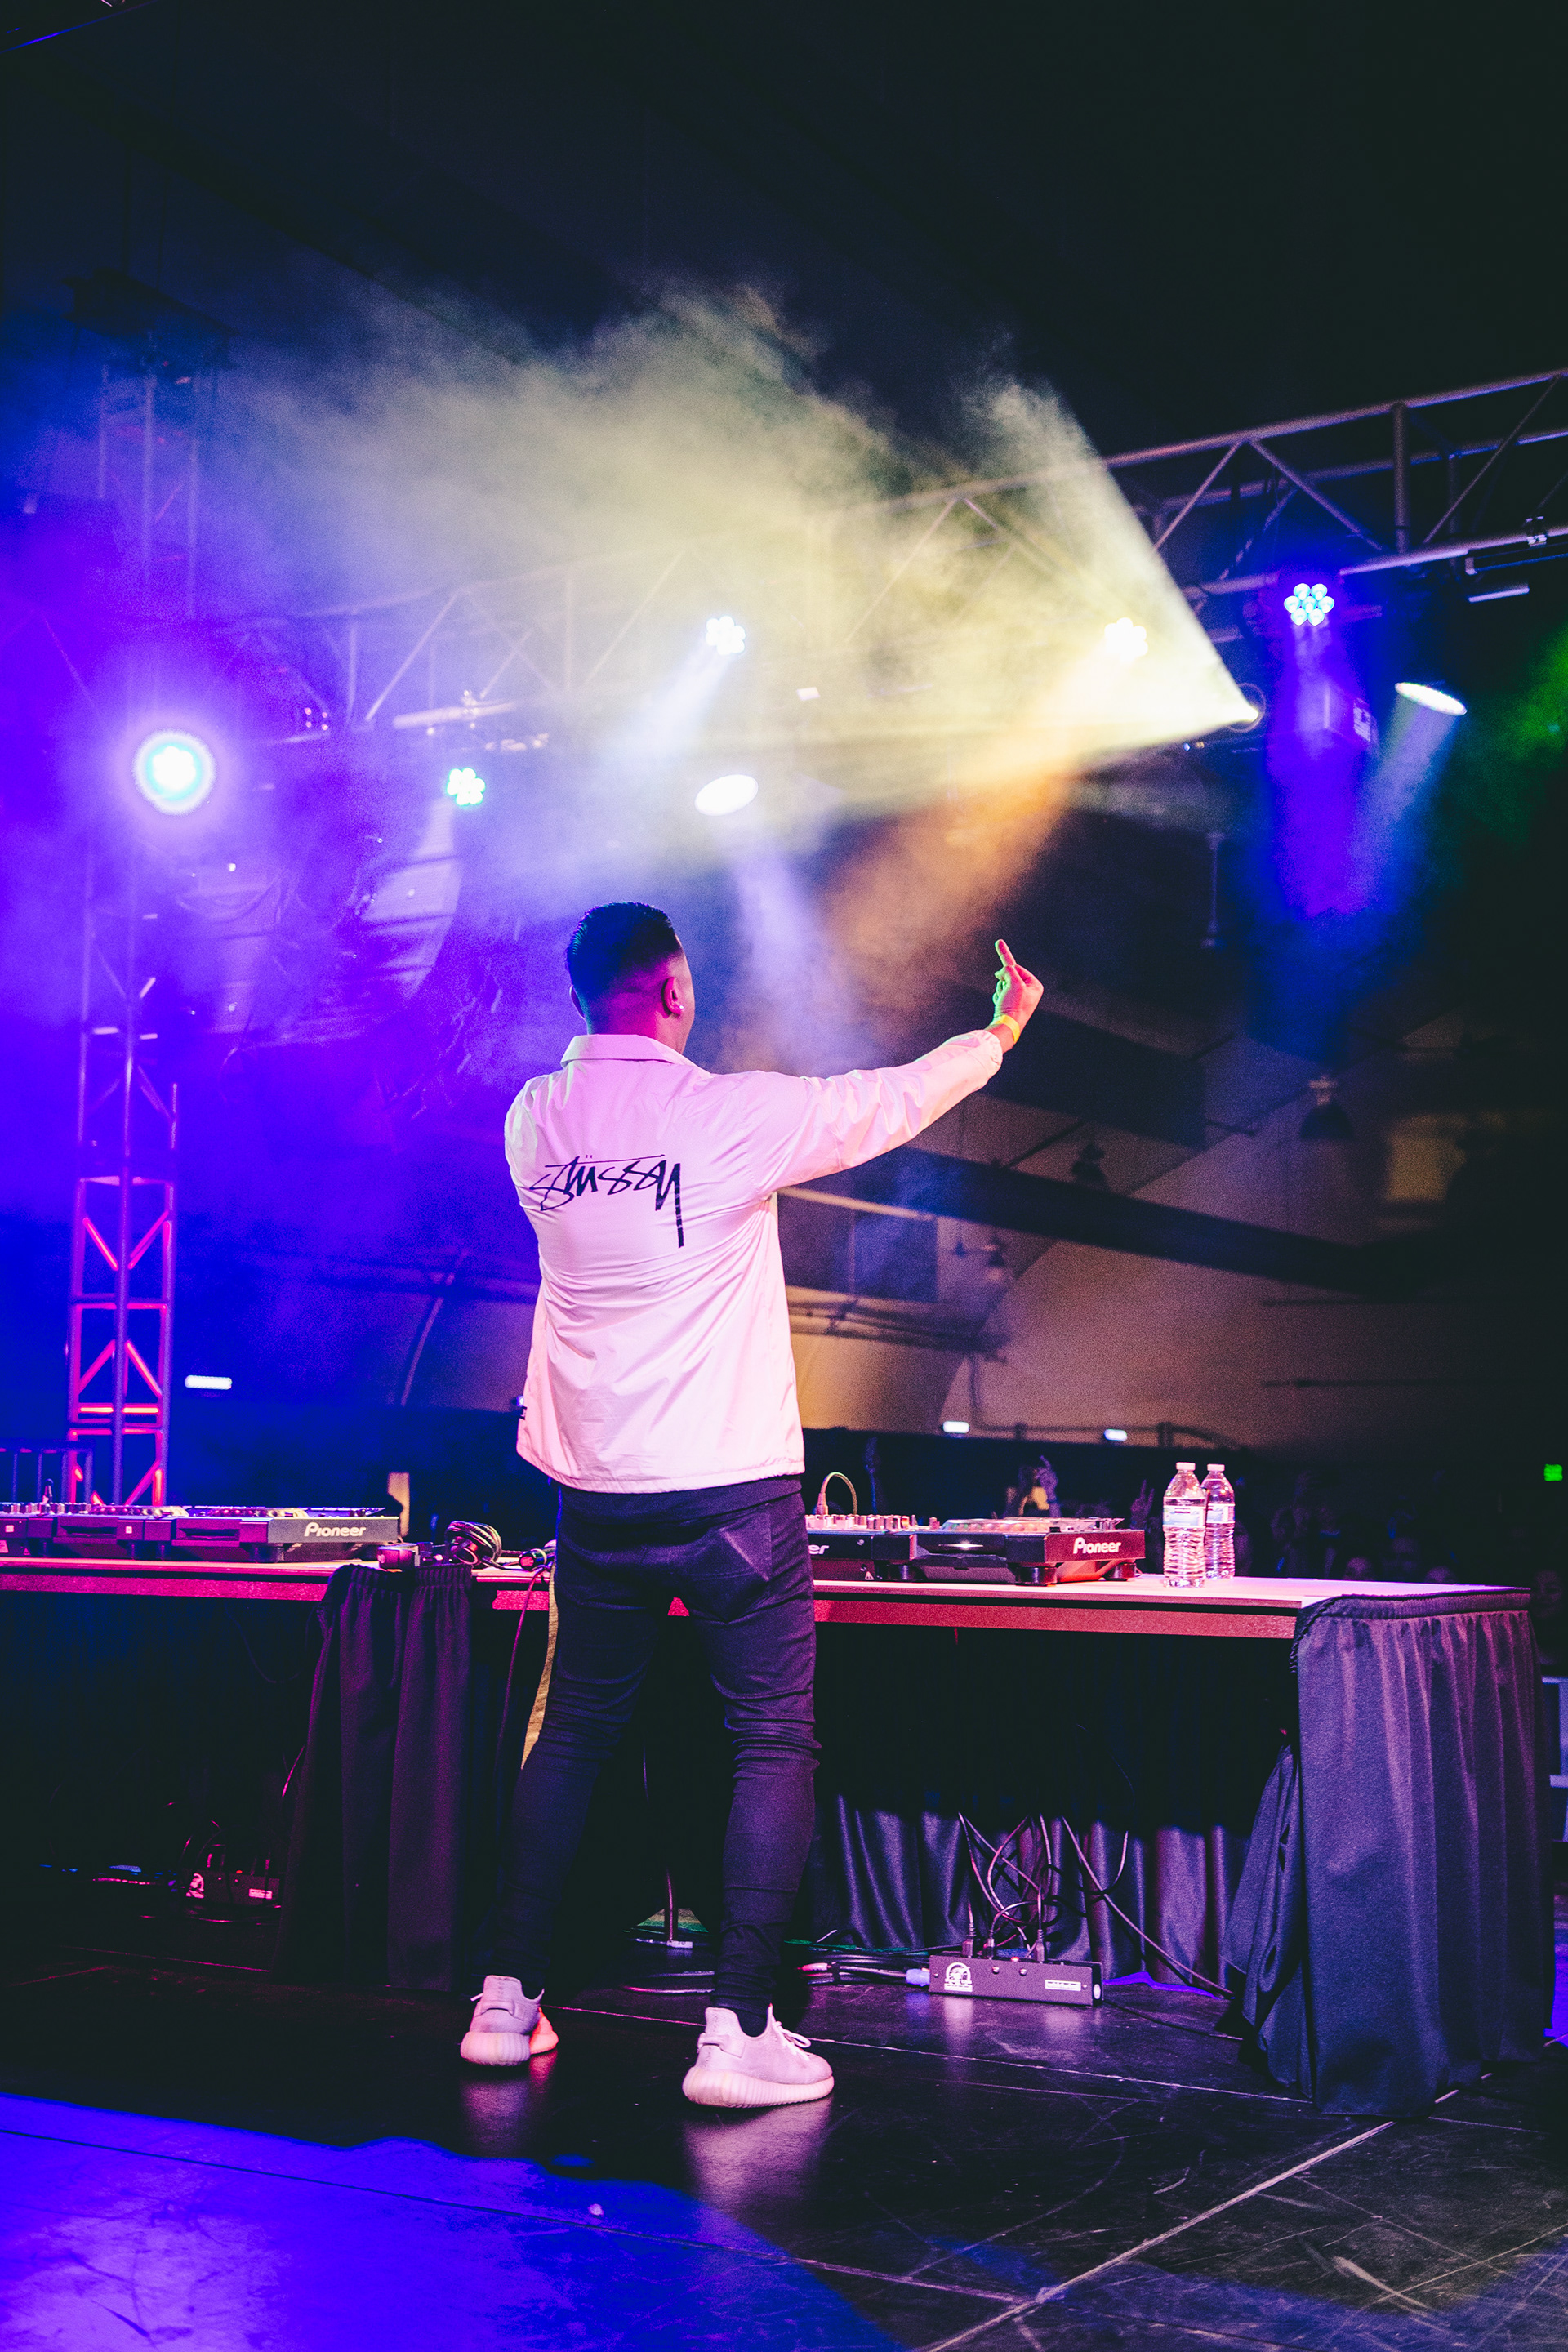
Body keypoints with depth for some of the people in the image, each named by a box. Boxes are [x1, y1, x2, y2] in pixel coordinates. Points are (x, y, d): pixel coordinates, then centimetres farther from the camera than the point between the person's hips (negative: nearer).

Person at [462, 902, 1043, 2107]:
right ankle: (737, 2031, -1)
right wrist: (1000, 1032, 19)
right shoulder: (729, 1114, -12)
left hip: (595, 1489, 6)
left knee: (573, 1733, 17)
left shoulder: (536, 1120, 1)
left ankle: (510, 1999, 21)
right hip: (732, 1488, -5)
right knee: (775, 1745, 3)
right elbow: (888, 1102, 1)